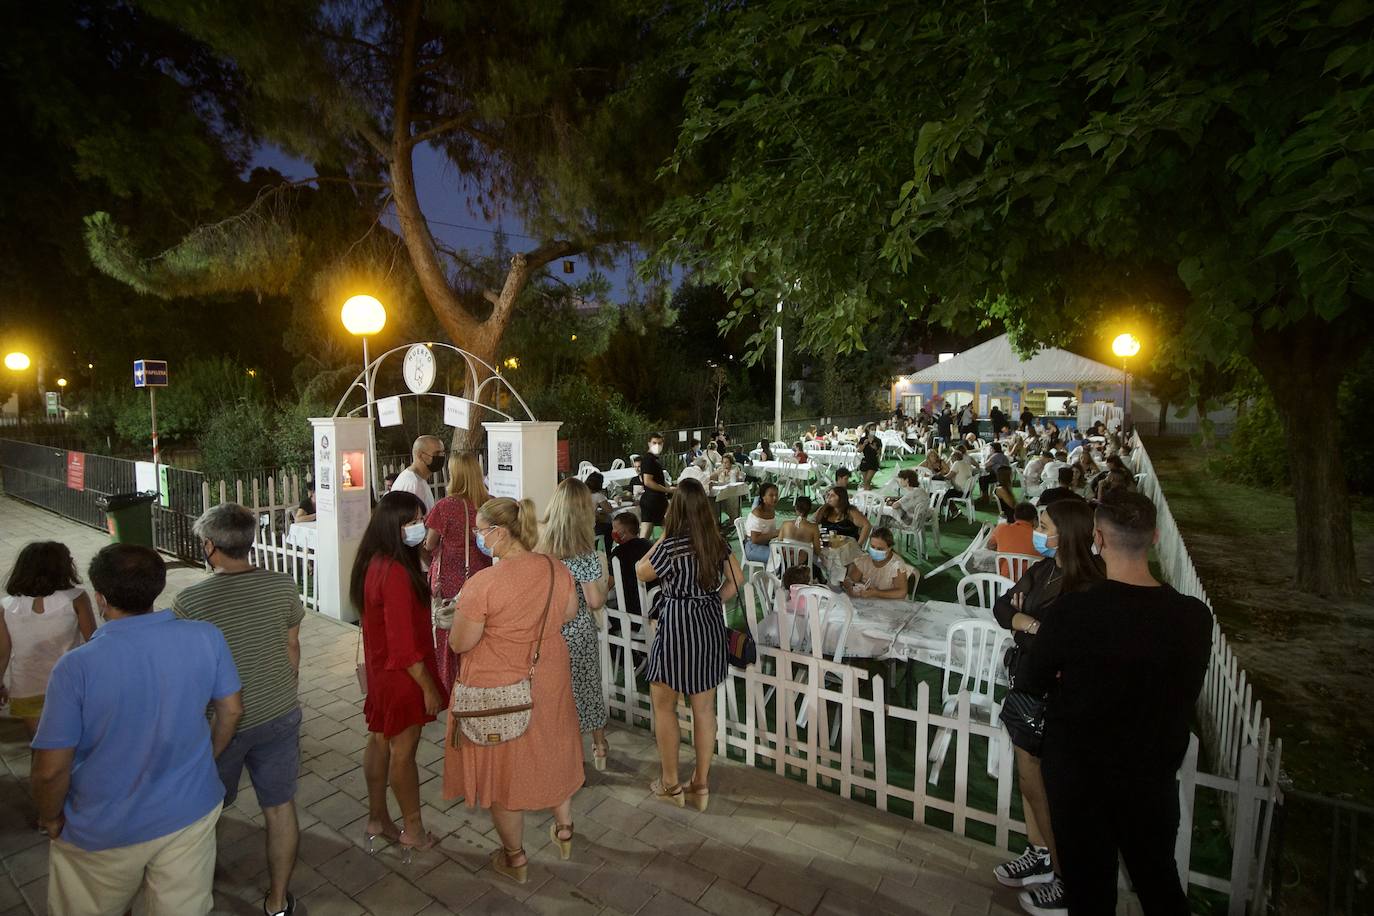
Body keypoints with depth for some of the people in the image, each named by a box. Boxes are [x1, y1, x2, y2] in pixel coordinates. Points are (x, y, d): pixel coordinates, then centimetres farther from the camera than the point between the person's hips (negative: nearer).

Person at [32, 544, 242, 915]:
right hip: (191, 814, 2)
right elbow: (231, 710, -5)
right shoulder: (206, 638, -17)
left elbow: (51, 770, -17)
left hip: (103, 833, -2)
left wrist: (51, 819, 3)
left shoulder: (76, 667, -25)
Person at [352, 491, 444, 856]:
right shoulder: (396, 573, -30)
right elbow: (403, 644, -26)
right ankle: (413, 830, 26)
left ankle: (377, 819, 38)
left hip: (380, 670, 9)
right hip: (401, 675, -9)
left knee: (380, 743, 21)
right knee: (403, 751, 8)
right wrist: (428, 686, -18)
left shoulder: (374, 563, -1)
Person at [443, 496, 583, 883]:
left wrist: (465, 613, -1)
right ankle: (564, 831, 45)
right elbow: (570, 614, 6)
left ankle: (515, 859, 36)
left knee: (504, 767, 17)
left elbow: (460, 643, -18)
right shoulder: (557, 570, -11)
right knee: (551, 754, 26)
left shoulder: (483, 583, -26)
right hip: (549, 683, 5)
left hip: (499, 689, -4)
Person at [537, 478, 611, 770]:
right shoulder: (585, 553, -20)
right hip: (578, 631, -3)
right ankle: (599, 748, 36)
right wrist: (603, 580, 1)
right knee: (587, 687, 17)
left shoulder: (540, 544, -8)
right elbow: (595, 601, -17)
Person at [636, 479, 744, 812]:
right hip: (711, 626, 6)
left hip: (677, 626, -6)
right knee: (704, 709, 14)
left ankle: (670, 784, 23)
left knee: (663, 705, 13)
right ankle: (700, 784, 26)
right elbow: (737, 578, 11)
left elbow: (641, 572, -3)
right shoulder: (717, 541, -1)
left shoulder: (671, 545, -19)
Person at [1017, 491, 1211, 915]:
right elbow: (1187, 693, -1)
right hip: (1154, 775, 3)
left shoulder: (1073, 611, -27)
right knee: (1158, 880, 28)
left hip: (1078, 773, -3)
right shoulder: (1195, 616, -17)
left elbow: (1028, 681, -13)